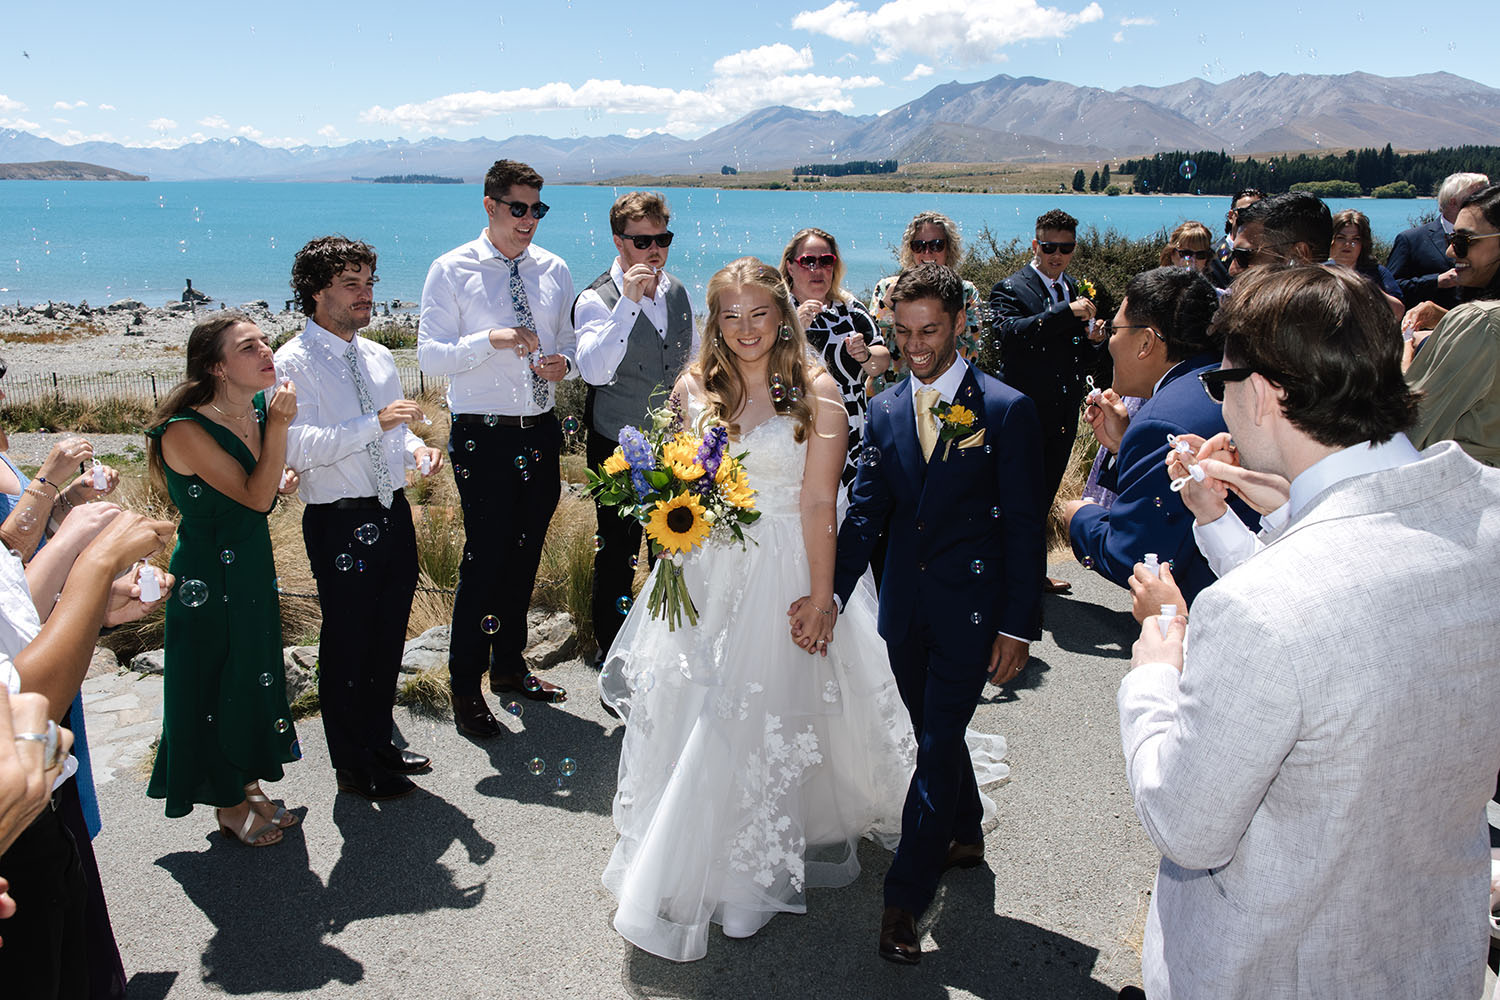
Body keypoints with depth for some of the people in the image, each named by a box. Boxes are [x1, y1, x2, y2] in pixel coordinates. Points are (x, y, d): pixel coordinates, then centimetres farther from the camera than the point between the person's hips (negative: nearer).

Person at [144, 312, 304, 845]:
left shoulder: (258, 407, -1)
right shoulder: (187, 430, -24)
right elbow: (255, 497, -25)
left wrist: (279, 480, -5)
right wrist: (278, 426, -30)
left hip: (252, 566, 8)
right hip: (208, 577, -7)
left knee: (253, 674, 18)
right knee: (216, 685, 8)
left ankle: (248, 786, 38)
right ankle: (229, 807, 28)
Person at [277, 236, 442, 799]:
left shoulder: (378, 357, 12)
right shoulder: (294, 363, -11)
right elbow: (299, 448, -22)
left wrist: (417, 448, 0)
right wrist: (376, 422, -27)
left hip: (392, 514, 7)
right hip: (340, 524, -7)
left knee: (388, 639, 18)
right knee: (348, 644, 6)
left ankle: (380, 743, 38)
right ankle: (353, 767, 24)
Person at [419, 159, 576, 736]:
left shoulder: (553, 270, 9)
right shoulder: (451, 271, -5)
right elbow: (429, 354, -10)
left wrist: (562, 364, -6)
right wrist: (489, 341, -25)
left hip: (540, 432, 5)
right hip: (483, 435, -5)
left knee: (525, 555, 15)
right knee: (485, 557, -6)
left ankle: (509, 666, 33)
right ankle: (465, 688, 11)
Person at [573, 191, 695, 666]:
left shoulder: (677, 292, 4)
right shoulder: (597, 300, -14)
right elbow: (594, 370, -31)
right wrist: (628, 302, -35)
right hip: (618, 451, -5)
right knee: (617, 554, 7)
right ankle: (610, 647, 26)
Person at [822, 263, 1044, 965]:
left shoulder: (1006, 410, -9)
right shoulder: (884, 411, 5)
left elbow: (1024, 526, -8)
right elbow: (865, 510, 2)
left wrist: (1018, 625, -10)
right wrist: (832, 593, -11)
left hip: (971, 604, -5)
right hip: (903, 603, 5)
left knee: (937, 743, -3)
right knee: (932, 731, 19)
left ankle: (905, 898, 10)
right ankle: (964, 835, 44)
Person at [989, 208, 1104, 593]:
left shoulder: (1076, 290, 12)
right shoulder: (1009, 290, -8)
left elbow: (1084, 361, 14)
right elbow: (1011, 332, -30)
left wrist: (1092, 340, -8)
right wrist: (1067, 312, -36)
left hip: (1064, 416, 6)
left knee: (1043, 496, 17)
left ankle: (1033, 574, 31)